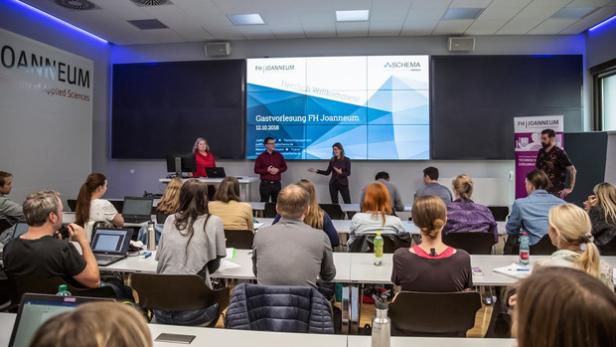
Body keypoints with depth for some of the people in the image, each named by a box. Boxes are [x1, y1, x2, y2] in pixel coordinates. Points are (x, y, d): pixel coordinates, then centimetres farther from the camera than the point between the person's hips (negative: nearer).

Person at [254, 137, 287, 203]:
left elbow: (284, 167, 13)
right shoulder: (261, 156, -2)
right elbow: (256, 170, -2)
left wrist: (278, 170, -7)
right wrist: (267, 170, -14)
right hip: (265, 184, -3)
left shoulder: (279, 155, 7)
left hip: (277, 184, 3)